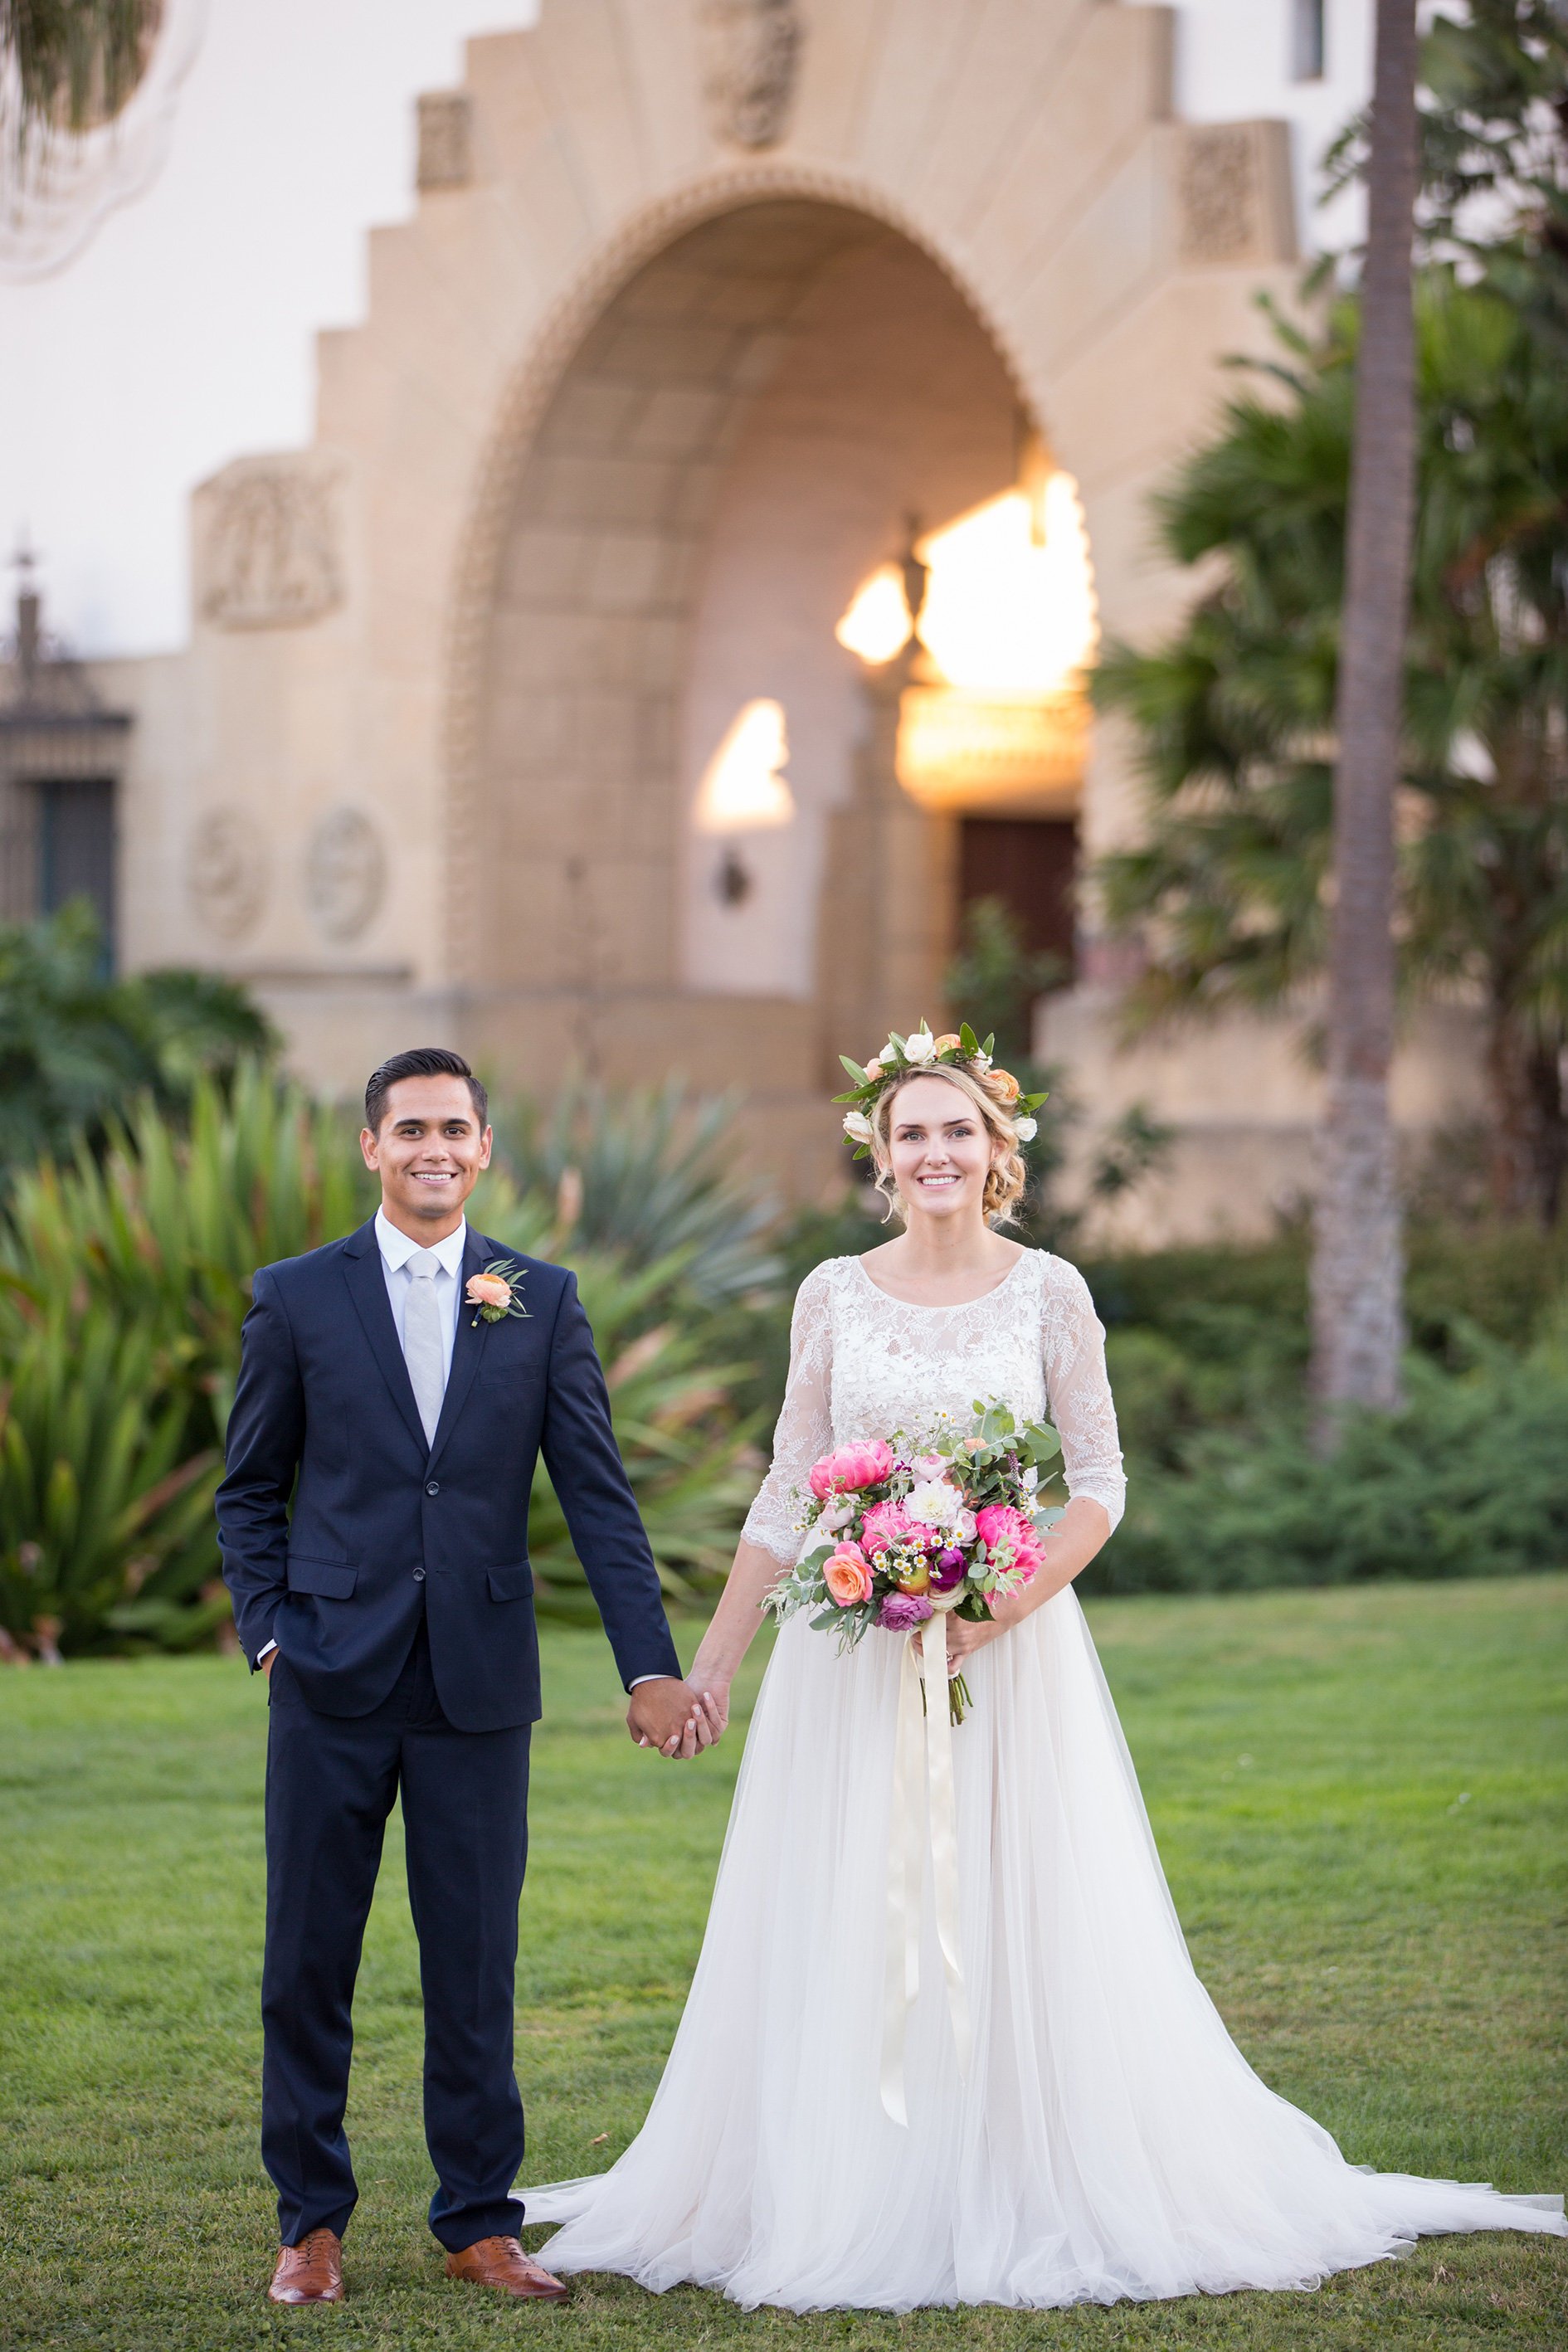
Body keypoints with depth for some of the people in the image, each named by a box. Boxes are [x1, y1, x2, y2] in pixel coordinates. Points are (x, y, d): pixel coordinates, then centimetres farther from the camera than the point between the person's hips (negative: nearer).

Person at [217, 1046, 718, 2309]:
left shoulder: (543, 1299, 5)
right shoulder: (298, 1296, 3)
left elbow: (598, 1492, 2)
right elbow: (251, 1487, 10)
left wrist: (652, 1666, -4)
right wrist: (270, 1628, -3)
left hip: (478, 1682, 0)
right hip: (334, 1681, 0)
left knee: (476, 1966, 5)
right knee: (308, 1962, 4)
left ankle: (480, 2220, 15)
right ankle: (312, 2218, 17)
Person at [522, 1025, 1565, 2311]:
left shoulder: (1048, 1292, -1)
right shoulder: (835, 1295, 3)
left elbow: (1101, 1484, -1)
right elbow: (788, 1493, 8)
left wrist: (1003, 1609, -15)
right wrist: (709, 1663, 6)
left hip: (1013, 1650, -2)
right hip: (852, 1655, 2)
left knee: (1018, 1922, 0)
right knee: (849, 1931, 3)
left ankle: (1035, 2202, 11)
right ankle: (854, 2204, 13)